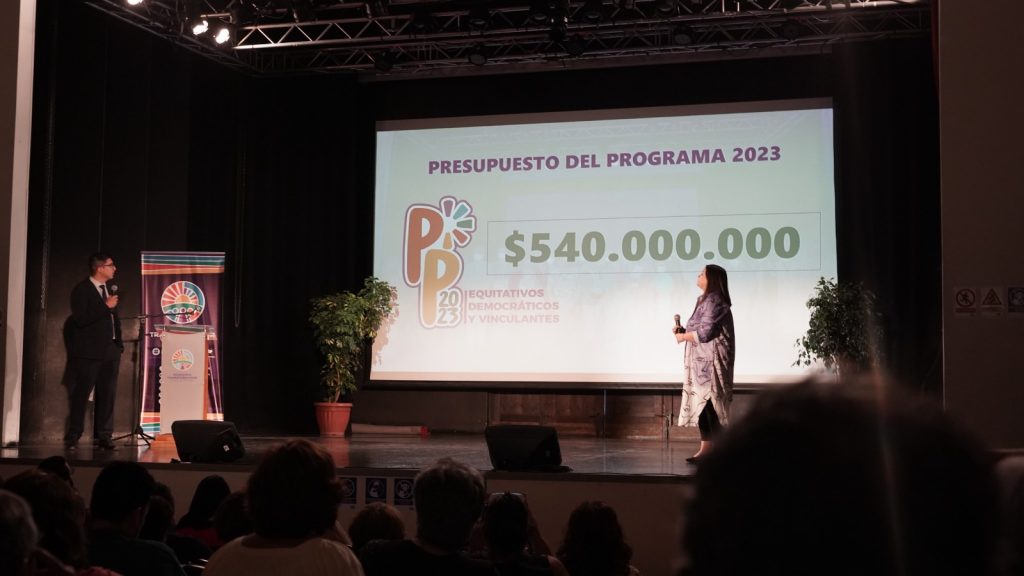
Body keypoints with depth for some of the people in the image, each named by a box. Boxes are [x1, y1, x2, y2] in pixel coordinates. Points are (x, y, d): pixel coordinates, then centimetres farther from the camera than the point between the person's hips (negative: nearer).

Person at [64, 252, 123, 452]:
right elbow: (81, 319, -18)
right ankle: (72, 437, 4)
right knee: (80, 396, -2)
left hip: (109, 352, 7)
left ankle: (103, 437, 9)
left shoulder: (108, 291, 15)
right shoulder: (81, 290, -7)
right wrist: (106, 307, -18)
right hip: (89, 352, -7)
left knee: (107, 396, 5)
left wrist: (119, 344, 11)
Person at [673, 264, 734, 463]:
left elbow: (705, 333, -20)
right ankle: (706, 449, 12)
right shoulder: (706, 300, 18)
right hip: (703, 362, 10)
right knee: (702, 405, 9)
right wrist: (684, 331, 6)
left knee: (708, 405, -8)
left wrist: (683, 336, -6)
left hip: (710, 362, -10)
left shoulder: (713, 301, -14)